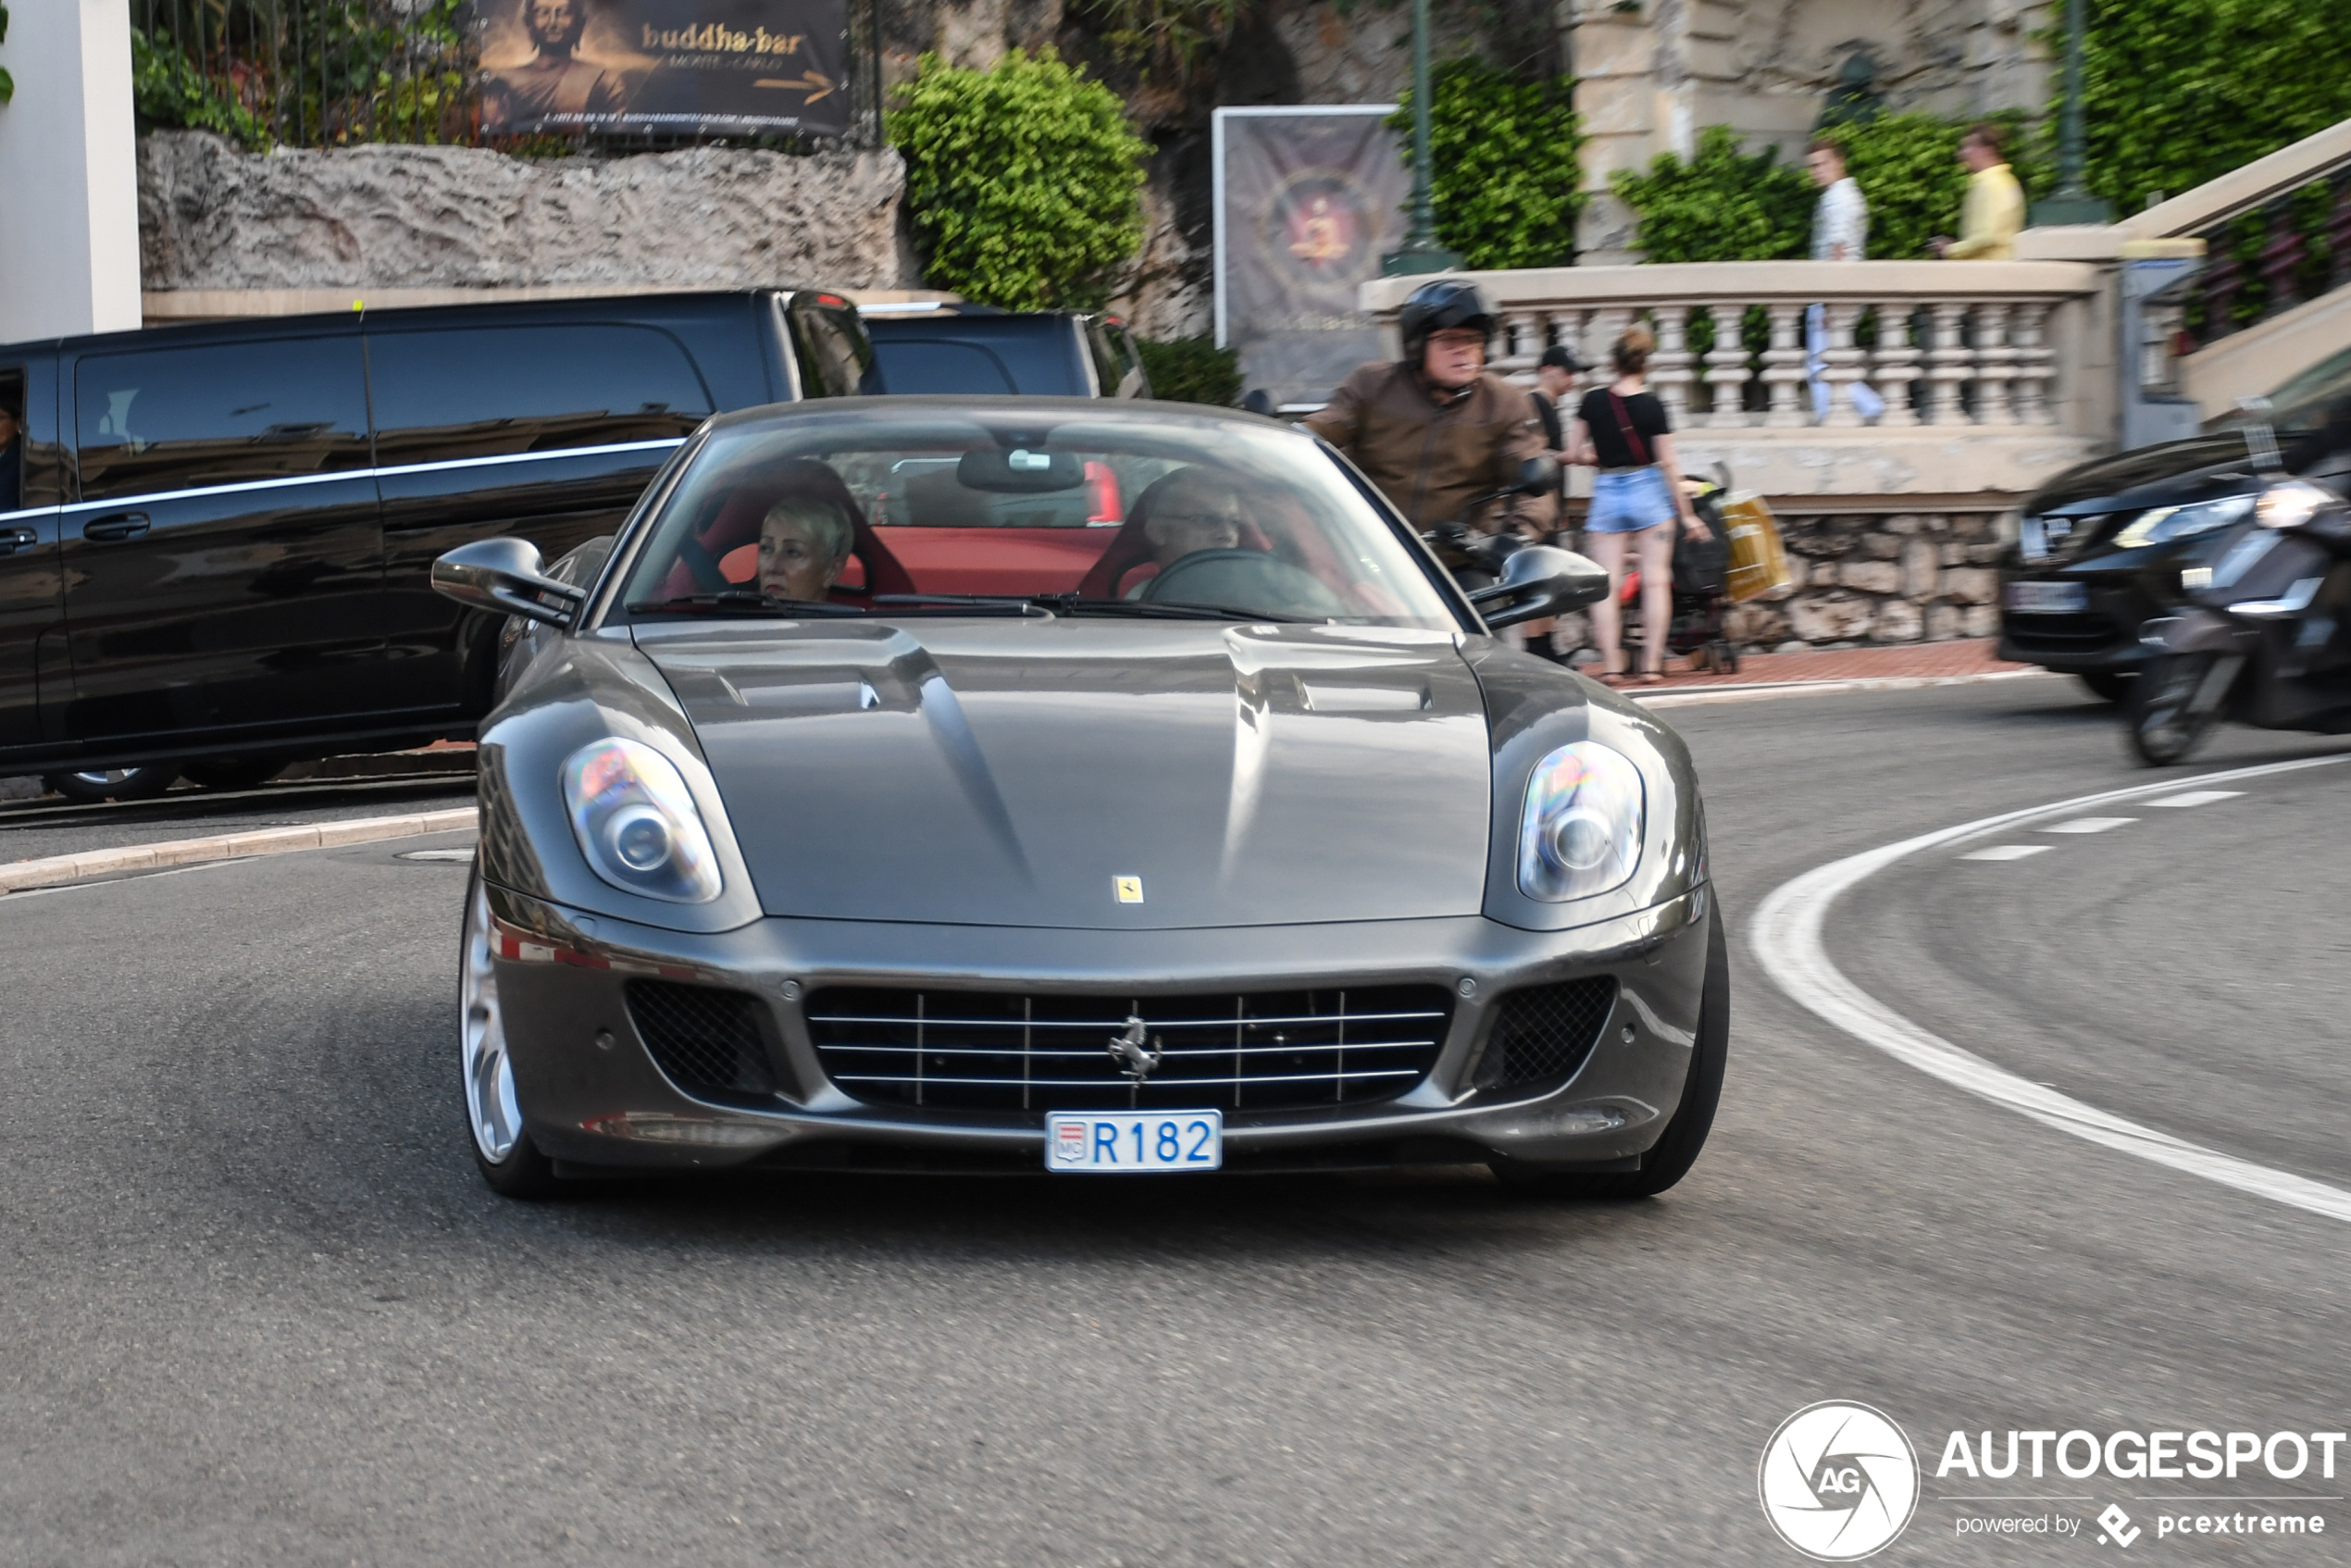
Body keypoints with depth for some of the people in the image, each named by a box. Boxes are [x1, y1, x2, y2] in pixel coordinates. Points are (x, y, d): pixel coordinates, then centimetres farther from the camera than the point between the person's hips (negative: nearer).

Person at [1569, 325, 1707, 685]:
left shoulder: (1593, 401, -3)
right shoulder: (1652, 406, -7)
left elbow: (1576, 453, 2)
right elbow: (1668, 463, -6)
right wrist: (1686, 513, 0)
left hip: (1606, 493, 1)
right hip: (1648, 491, -1)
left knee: (1606, 584, 2)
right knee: (1656, 580, 3)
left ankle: (1611, 665, -5)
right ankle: (1652, 663, 0)